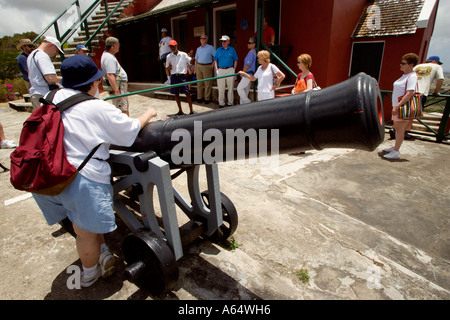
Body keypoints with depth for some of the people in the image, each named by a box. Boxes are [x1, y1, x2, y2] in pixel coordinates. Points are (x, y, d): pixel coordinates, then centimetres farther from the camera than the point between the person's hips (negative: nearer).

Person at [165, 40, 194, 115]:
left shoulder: (183, 54, 1)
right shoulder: (169, 56, 8)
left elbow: (190, 62, 6)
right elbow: (167, 68, 11)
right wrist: (169, 67, -11)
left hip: (182, 76, -3)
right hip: (173, 76, 3)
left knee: (187, 93, -7)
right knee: (176, 94, 7)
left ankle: (191, 110, -1)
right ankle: (180, 111, 18)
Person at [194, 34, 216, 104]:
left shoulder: (210, 48, 2)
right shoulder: (198, 49, 16)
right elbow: (196, 59, 20)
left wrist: (213, 64, -8)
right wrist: (195, 67, 13)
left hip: (207, 66, -4)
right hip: (199, 66, 5)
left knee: (207, 83, -4)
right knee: (199, 83, 5)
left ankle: (207, 98, 1)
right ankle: (199, 97, 13)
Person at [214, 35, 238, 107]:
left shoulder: (232, 49, 6)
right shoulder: (218, 50, 9)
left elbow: (235, 60, 9)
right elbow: (215, 61, 12)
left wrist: (234, 69, 0)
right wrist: (216, 70, 2)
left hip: (230, 70, -1)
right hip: (220, 70, 1)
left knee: (231, 88, 2)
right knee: (221, 88, 2)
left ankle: (230, 103, 12)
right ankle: (221, 103, 11)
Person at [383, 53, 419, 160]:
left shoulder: (412, 77, -15)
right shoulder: (404, 76, 15)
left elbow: (409, 94, -24)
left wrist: (397, 106, -28)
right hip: (397, 107, 10)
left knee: (400, 129, -6)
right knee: (397, 127, 17)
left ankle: (396, 152, -2)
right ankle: (395, 147, 30)